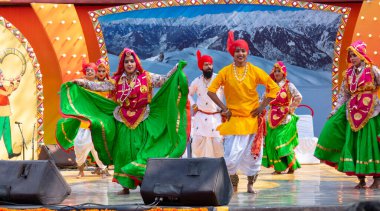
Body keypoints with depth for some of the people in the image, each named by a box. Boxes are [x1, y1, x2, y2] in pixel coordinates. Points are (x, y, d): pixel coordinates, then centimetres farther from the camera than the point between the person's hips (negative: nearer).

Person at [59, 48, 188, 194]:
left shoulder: (146, 77, 2)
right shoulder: (118, 80, 7)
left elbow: (164, 80, -2)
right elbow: (101, 86, 6)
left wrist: (177, 69, -13)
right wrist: (83, 83, -1)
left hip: (141, 122, -2)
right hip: (123, 122, 2)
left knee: (141, 152, -3)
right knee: (124, 152, 1)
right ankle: (125, 185, 6)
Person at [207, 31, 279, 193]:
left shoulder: (255, 71, -3)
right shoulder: (226, 72, -3)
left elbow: (274, 88, 1)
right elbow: (211, 90, 1)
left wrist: (262, 106, -5)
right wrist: (224, 108, -5)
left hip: (252, 119, 1)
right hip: (233, 119, -1)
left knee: (253, 155, 5)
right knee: (231, 156, -9)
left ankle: (250, 184, 23)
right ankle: (233, 184, 11)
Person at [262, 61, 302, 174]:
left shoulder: (288, 85, -2)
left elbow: (298, 97, -8)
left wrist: (291, 108, -7)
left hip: (285, 118, -5)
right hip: (273, 117, 5)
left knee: (283, 141, -11)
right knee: (272, 142, 0)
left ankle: (291, 166, 0)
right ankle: (278, 167, 6)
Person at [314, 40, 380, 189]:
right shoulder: (348, 74, 10)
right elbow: (343, 95, 12)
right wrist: (334, 112, 8)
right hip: (353, 112, 5)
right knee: (353, 143, 2)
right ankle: (361, 179, 9)